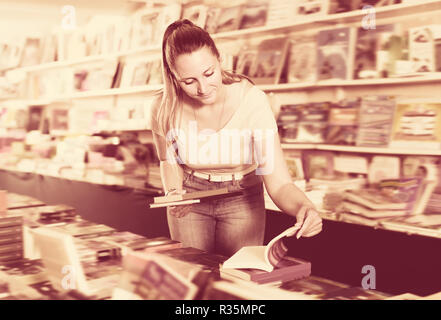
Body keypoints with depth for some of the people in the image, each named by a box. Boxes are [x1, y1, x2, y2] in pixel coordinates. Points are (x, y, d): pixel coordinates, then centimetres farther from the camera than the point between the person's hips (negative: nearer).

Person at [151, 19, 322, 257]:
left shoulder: (252, 100, -28)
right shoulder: (164, 108, -21)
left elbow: (279, 185, -29)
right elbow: (168, 161, 1)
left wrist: (304, 207, -50)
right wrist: (173, 193, -18)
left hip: (242, 200, -1)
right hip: (190, 196, 1)